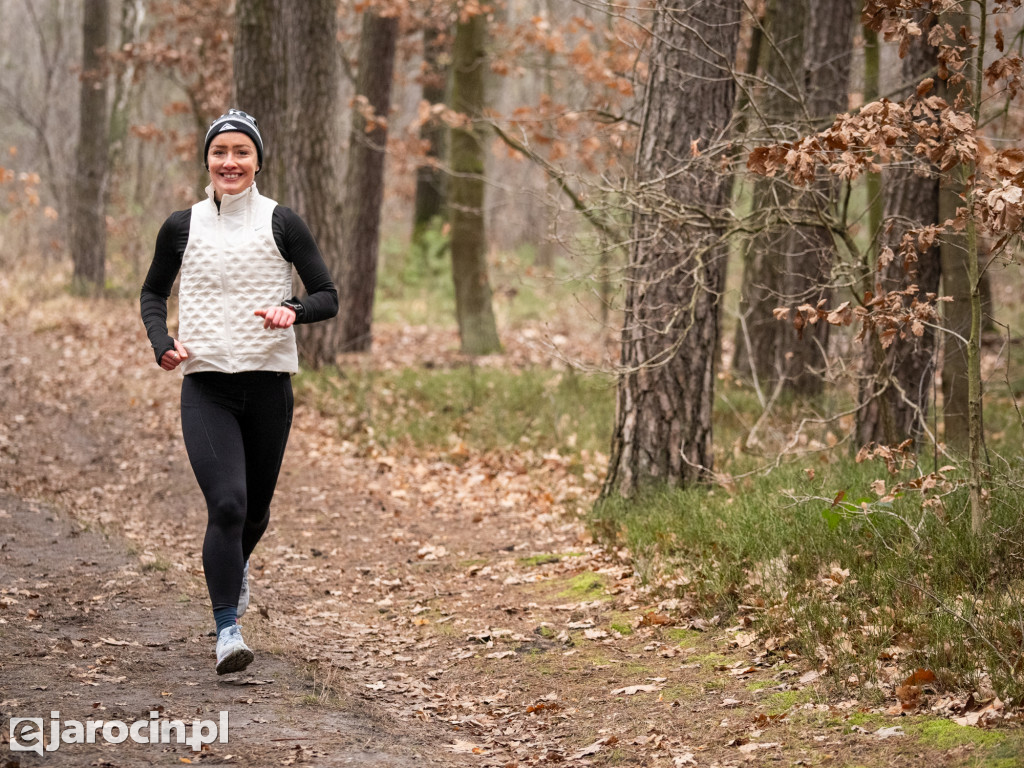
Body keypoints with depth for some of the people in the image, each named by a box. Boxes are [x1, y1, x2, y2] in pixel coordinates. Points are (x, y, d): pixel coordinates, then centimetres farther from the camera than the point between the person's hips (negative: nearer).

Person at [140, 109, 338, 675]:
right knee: (226, 504, -17)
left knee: (255, 509, 14)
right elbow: (153, 293, 16)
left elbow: (328, 297, 1)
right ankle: (227, 631, -13)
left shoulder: (282, 225, -1)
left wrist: (293, 310, -21)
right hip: (205, 386, -1)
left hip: (269, 384, 1)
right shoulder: (182, 227, 4)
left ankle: (236, 566, 49)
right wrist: (161, 342, -3)